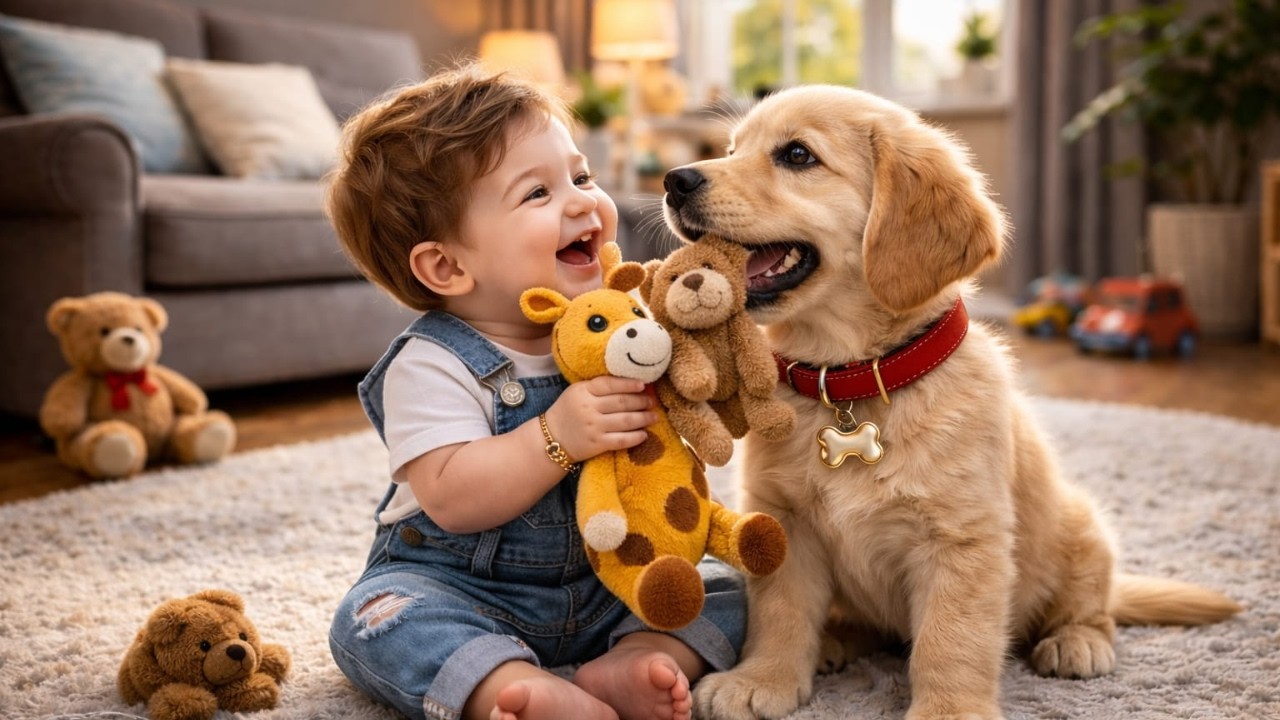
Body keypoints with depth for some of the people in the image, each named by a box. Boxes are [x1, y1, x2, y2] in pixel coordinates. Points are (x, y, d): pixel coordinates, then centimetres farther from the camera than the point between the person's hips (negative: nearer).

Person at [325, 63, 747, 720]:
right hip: (462, 586, -4)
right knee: (379, 618, -30)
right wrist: (558, 437, -37)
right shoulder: (430, 368, -17)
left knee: (720, 590, -7)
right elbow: (452, 499, -28)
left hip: (602, 585, 5)